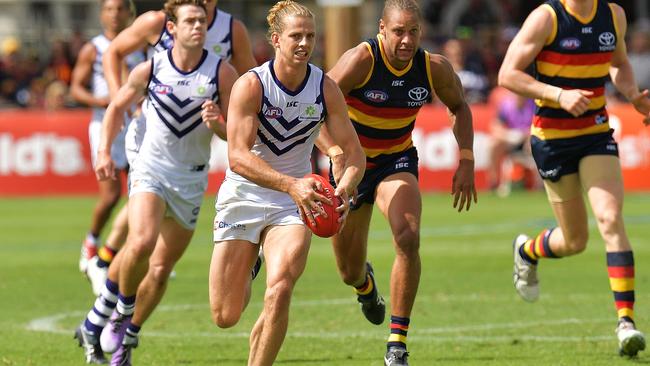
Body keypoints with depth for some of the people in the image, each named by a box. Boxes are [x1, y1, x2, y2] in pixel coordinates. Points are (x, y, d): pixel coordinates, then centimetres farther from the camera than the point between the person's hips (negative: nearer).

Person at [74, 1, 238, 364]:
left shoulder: (222, 72, -7)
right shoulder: (149, 70, -5)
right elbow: (118, 106, 13)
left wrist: (217, 123, -26)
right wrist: (104, 151, 4)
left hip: (191, 179, 1)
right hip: (150, 168, -1)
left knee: (161, 269, 6)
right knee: (141, 243, -28)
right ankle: (123, 311, -3)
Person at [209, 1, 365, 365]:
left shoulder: (326, 88, -7)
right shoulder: (250, 85, -16)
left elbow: (354, 152, -3)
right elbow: (238, 157, -24)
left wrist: (343, 190, -25)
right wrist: (291, 184, -38)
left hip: (293, 204, 1)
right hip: (243, 198, -1)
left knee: (279, 291, -25)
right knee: (225, 317, 3)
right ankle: (246, 269, 39)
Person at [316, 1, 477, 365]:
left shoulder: (435, 68, -13)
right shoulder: (361, 60, -25)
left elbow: (459, 107, 7)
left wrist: (467, 161, -3)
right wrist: (336, 153, -40)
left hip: (398, 161, 1)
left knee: (408, 238, -29)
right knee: (350, 273, 8)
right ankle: (366, 285, 52)